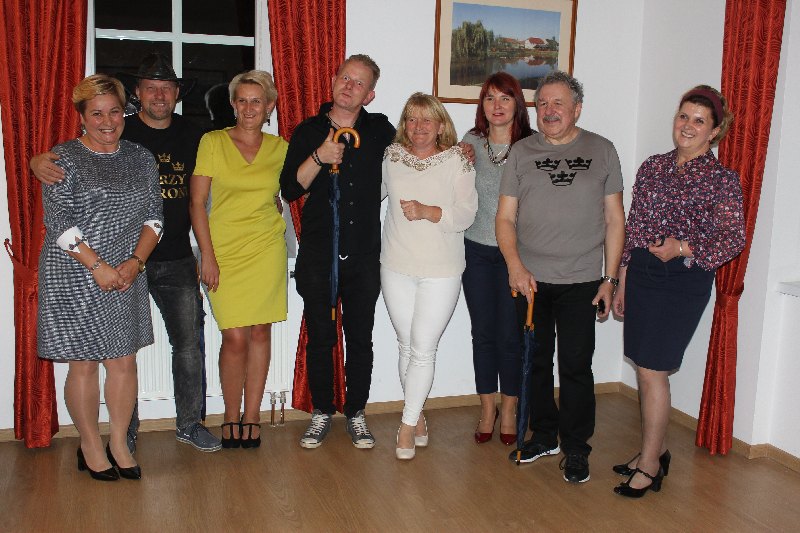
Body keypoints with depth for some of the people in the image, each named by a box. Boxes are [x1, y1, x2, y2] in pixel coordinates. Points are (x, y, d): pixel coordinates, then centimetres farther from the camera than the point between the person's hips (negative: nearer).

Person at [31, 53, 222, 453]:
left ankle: (189, 424, 23)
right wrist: (39, 161, -28)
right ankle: (126, 432, 20)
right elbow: (67, 155, -4)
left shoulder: (191, 136, 7)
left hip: (177, 259, 3)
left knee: (189, 343, 7)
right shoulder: (118, 133, -3)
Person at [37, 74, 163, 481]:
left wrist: (135, 260, -7)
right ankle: (91, 448, 20)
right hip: (75, 277, -4)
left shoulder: (140, 158, 10)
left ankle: (118, 444, 22)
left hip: (127, 277, 4)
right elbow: (58, 221, -10)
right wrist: (98, 266, -16)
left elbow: (154, 216, 7)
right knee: (84, 364, 4)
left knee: (124, 361, 7)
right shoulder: (64, 157, -3)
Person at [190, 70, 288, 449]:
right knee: (235, 337, -4)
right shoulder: (212, 142, -1)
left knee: (259, 332, 5)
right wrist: (207, 255, -7)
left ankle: (252, 416, 18)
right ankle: (231, 417, 15)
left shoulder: (279, 148, 7)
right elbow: (197, 202, -3)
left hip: (266, 250, 2)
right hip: (223, 252, -2)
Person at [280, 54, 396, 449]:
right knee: (320, 339, 7)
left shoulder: (380, 129, 7)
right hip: (317, 256, -1)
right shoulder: (309, 131, 3)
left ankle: (356, 414, 23)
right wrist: (320, 157, -19)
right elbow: (290, 189, -6)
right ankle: (321, 413, 23)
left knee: (360, 339, 8)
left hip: (364, 256, 1)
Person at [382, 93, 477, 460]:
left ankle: (408, 425, 11)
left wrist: (427, 211, -23)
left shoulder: (456, 160, -6)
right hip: (397, 267, 3)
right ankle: (417, 416, 28)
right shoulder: (392, 157, 4)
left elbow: (467, 213, -12)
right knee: (406, 346, 11)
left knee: (423, 349, -3)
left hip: (441, 271, -3)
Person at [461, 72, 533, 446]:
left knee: (511, 334, 4)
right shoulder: (471, 142, 3)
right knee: (483, 332, 10)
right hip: (477, 250, 3)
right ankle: (488, 407, 26)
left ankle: (509, 408, 24)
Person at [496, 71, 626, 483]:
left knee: (576, 366, 1)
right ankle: (543, 435, 30)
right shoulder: (522, 152, 5)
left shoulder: (601, 151, 4)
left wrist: (609, 279, -1)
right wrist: (515, 265, -12)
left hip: (581, 282, -1)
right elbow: (505, 217, 3)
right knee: (535, 361, 11)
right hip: (529, 279, 2)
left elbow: (614, 219, 5)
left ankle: (575, 449, 18)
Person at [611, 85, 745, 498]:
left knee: (652, 370, -4)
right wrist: (622, 282, 12)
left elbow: (733, 239, -8)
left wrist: (682, 248, -23)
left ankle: (650, 466, 11)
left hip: (683, 280, -5)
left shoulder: (722, 180, -5)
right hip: (640, 274, 5)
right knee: (646, 367, 12)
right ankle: (657, 450, 29)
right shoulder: (653, 167, 9)